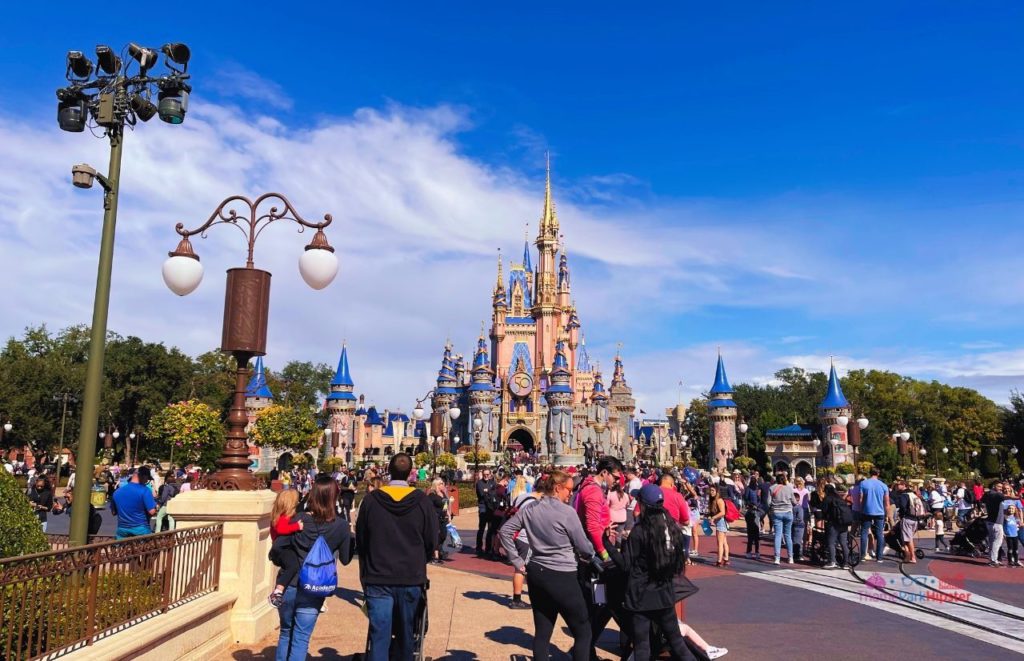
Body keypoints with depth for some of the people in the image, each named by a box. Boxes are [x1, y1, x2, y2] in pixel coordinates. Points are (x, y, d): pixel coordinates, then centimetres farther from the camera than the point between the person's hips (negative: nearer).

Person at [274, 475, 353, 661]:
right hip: (313, 591, -1)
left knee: (285, 633, 21)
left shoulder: (298, 519, -8)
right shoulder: (341, 525, -9)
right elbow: (345, 559, 1)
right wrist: (351, 539, 15)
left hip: (289, 586, 1)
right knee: (301, 639, 8)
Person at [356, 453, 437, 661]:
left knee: (379, 633, 2)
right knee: (405, 634, 15)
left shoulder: (371, 499, -5)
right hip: (412, 578, 1)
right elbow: (432, 541, 0)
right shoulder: (422, 501, -7)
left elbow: (360, 539, 6)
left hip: (377, 577, 0)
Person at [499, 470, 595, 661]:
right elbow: (584, 547, -8)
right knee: (583, 632, 7)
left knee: (542, 632, 13)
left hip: (536, 574, 7)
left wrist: (517, 561, 8)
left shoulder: (529, 510, 4)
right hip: (562, 577, -7)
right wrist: (590, 555, 14)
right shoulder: (567, 512, -14)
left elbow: (505, 532, 8)